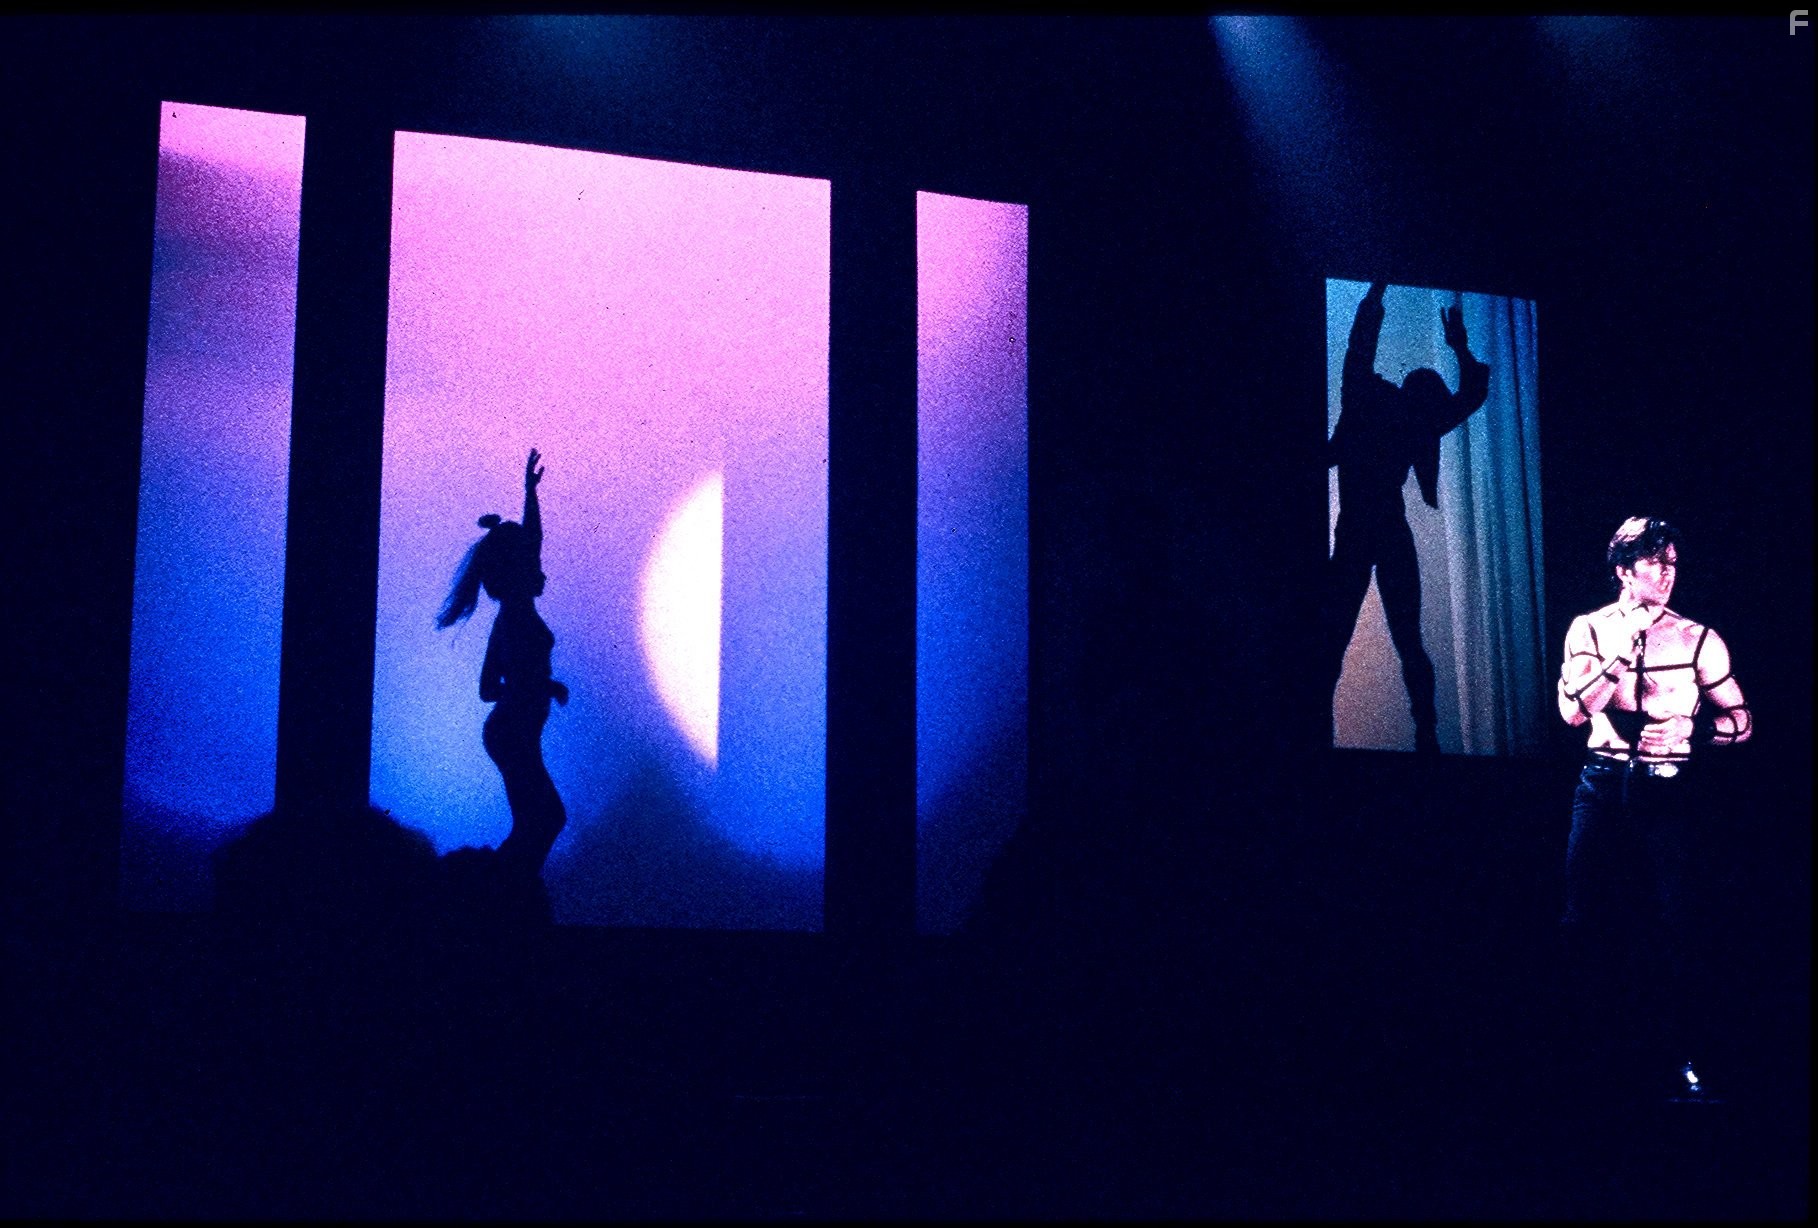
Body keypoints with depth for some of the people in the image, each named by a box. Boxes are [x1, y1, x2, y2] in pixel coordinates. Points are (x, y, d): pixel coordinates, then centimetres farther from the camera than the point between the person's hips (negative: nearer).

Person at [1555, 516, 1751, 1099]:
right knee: (1583, 917, 7)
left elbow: (1741, 721, 2)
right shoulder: (1590, 629, 2)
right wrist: (1624, 647, -16)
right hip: (1603, 784, 2)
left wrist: (1690, 728, -12)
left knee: (1675, 923, -5)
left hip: (1668, 790, -1)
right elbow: (1574, 710, -10)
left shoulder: (1699, 639, -1)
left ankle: (1681, 1055, 5)